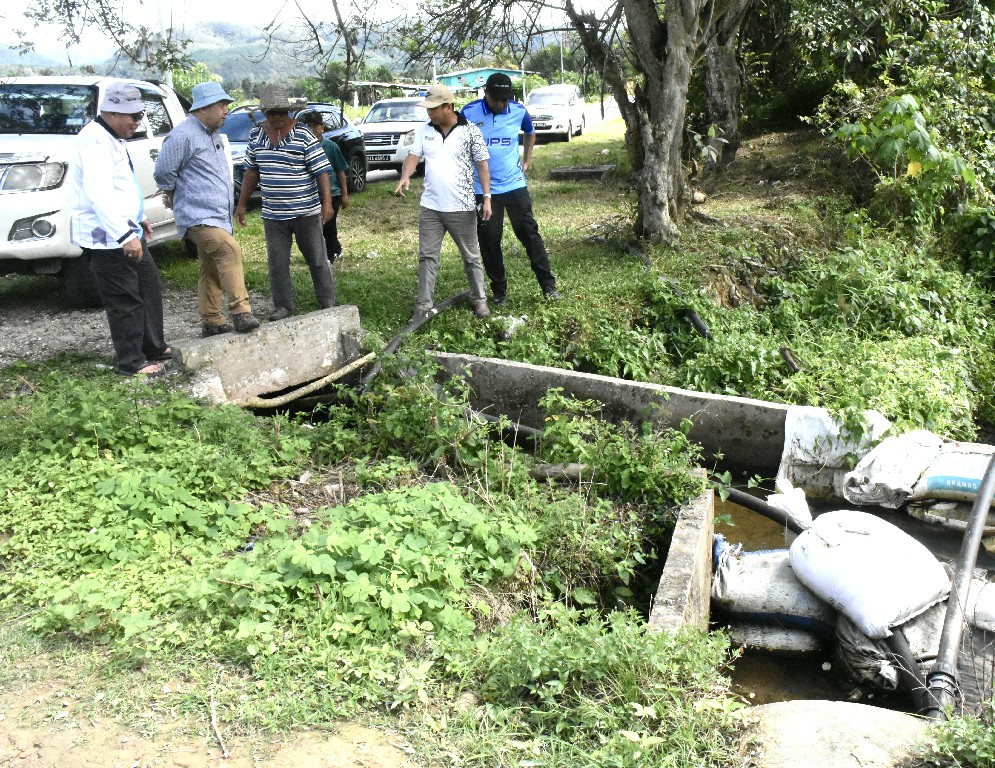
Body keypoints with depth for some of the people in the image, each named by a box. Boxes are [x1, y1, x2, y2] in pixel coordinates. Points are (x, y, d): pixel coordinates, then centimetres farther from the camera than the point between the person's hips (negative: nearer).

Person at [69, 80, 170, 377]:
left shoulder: (113, 139, 15)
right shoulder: (95, 142, -19)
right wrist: (125, 235, -34)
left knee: (149, 288, 17)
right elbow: (99, 194, -30)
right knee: (124, 301, -5)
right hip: (106, 238, -11)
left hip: (126, 232, 11)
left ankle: (153, 347, 29)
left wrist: (138, 218, 30)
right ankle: (131, 363, 5)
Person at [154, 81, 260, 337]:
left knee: (211, 271, 13)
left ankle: (211, 322, 20)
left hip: (218, 216, 9)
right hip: (198, 216, -9)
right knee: (230, 250, -28)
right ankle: (241, 312, -32)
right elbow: (163, 171, -10)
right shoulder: (182, 135, -12)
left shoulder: (214, 135, 18)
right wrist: (175, 196, 5)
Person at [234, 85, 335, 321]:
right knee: (277, 263, 6)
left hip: (306, 212, -4)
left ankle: (328, 304, 16)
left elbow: (322, 170, -10)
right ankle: (283, 306, 17)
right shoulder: (256, 135, 7)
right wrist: (242, 204, 16)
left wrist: (327, 202, -20)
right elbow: (251, 171, 16)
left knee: (317, 260, 5)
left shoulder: (303, 135, -8)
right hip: (272, 215, 4)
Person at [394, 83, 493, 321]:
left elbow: (482, 165, -4)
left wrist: (487, 197, -9)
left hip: (462, 207, -3)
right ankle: (423, 305, 10)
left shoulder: (470, 131, -5)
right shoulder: (424, 131, 6)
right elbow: (413, 155, -1)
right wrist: (405, 177, -22)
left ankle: (479, 299, 24)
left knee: (471, 256, 9)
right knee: (427, 257, 4)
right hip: (430, 207, 3)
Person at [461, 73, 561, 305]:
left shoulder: (519, 111, -1)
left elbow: (530, 133, 21)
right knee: (489, 242, 4)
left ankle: (549, 286, 4)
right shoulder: (469, 113, -8)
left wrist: (526, 161, 13)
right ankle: (499, 290, 18)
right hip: (482, 188, -1)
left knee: (529, 233, -1)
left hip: (514, 184, 1)